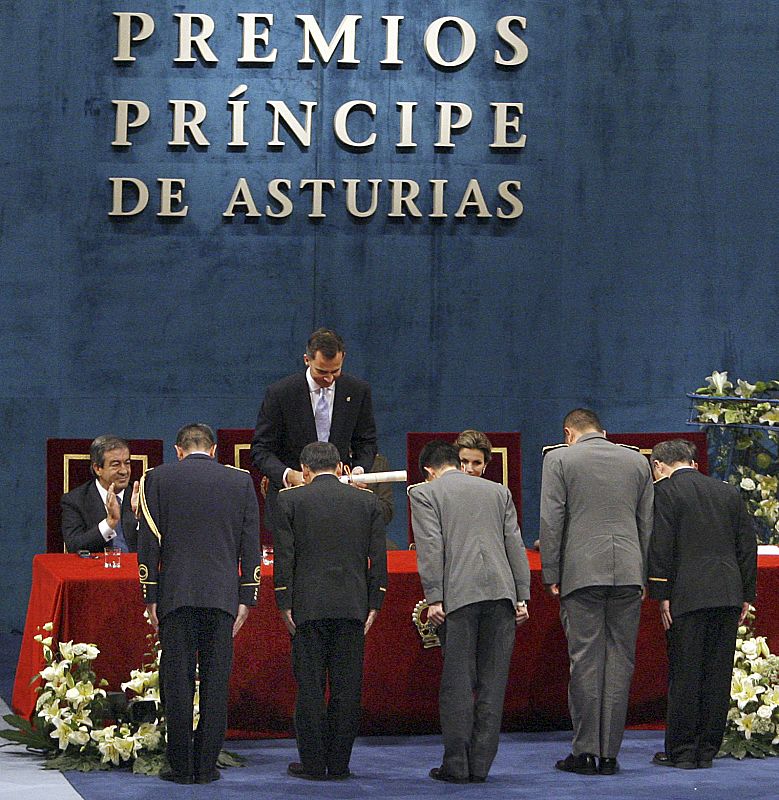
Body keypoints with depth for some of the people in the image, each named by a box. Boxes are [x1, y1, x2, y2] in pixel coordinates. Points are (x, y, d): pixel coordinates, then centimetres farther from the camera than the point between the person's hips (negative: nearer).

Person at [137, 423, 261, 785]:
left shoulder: (157, 478, 4)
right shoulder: (240, 480, 8)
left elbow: (149, 541, 1)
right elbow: (251, 545, 6)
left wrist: (150, 596, 4)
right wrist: (246, 599, 9)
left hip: (175, 594, -1)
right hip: (223, 596, 1)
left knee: (177, 681, 2)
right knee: (215, 682, 4)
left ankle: (181, 767, 2)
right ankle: (206, 765, 5)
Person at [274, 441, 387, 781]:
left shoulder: (290, 499, 1)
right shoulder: (367, 501, 7)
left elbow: (283, 556, -2)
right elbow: (377, 557, 6)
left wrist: (284, 605, 1)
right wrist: (374, 604, 10)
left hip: (308, 606, -2)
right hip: (352, 606, 2)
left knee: (310, 686, 2)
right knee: (347, 686, 5)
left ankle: (313, 763, 3)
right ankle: (338, 763, 7)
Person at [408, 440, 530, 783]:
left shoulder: (424, 493, 6)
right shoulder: (498, 491, 18)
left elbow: (430, 547, -5)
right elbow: (515, 545, 13)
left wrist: (433, 598, -6)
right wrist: (522, 597, 12)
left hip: (459, 596, -3)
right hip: (502, 592, 3)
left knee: (457, 682, 0)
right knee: (492, 681, 5)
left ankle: (456, 765, 1)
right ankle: (480, 764, 6)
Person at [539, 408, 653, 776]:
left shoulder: (558, 459, 2)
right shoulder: (637, 460, 13)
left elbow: (551, 521, -2)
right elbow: (647, 522, 14)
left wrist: (551, 575, 2)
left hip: (582, 573, -3)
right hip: (629, 575, 3)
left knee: (585, 661, -1)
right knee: (619, 662, 4)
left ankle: (585, 752, 0)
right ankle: (609, 754, 5)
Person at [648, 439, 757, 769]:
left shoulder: (664, 491, -2)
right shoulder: (729, 492, 14)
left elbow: (660, 546, -9)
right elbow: (747, 545, 13)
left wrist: (661, 595, -6)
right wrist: (746, 595, 16)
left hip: (688, 597, -5)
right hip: (728, 595, 5)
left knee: (685, 674, -1)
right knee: (718, 674, 8)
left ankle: (681, 751, 2)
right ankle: (707, 749, 11)